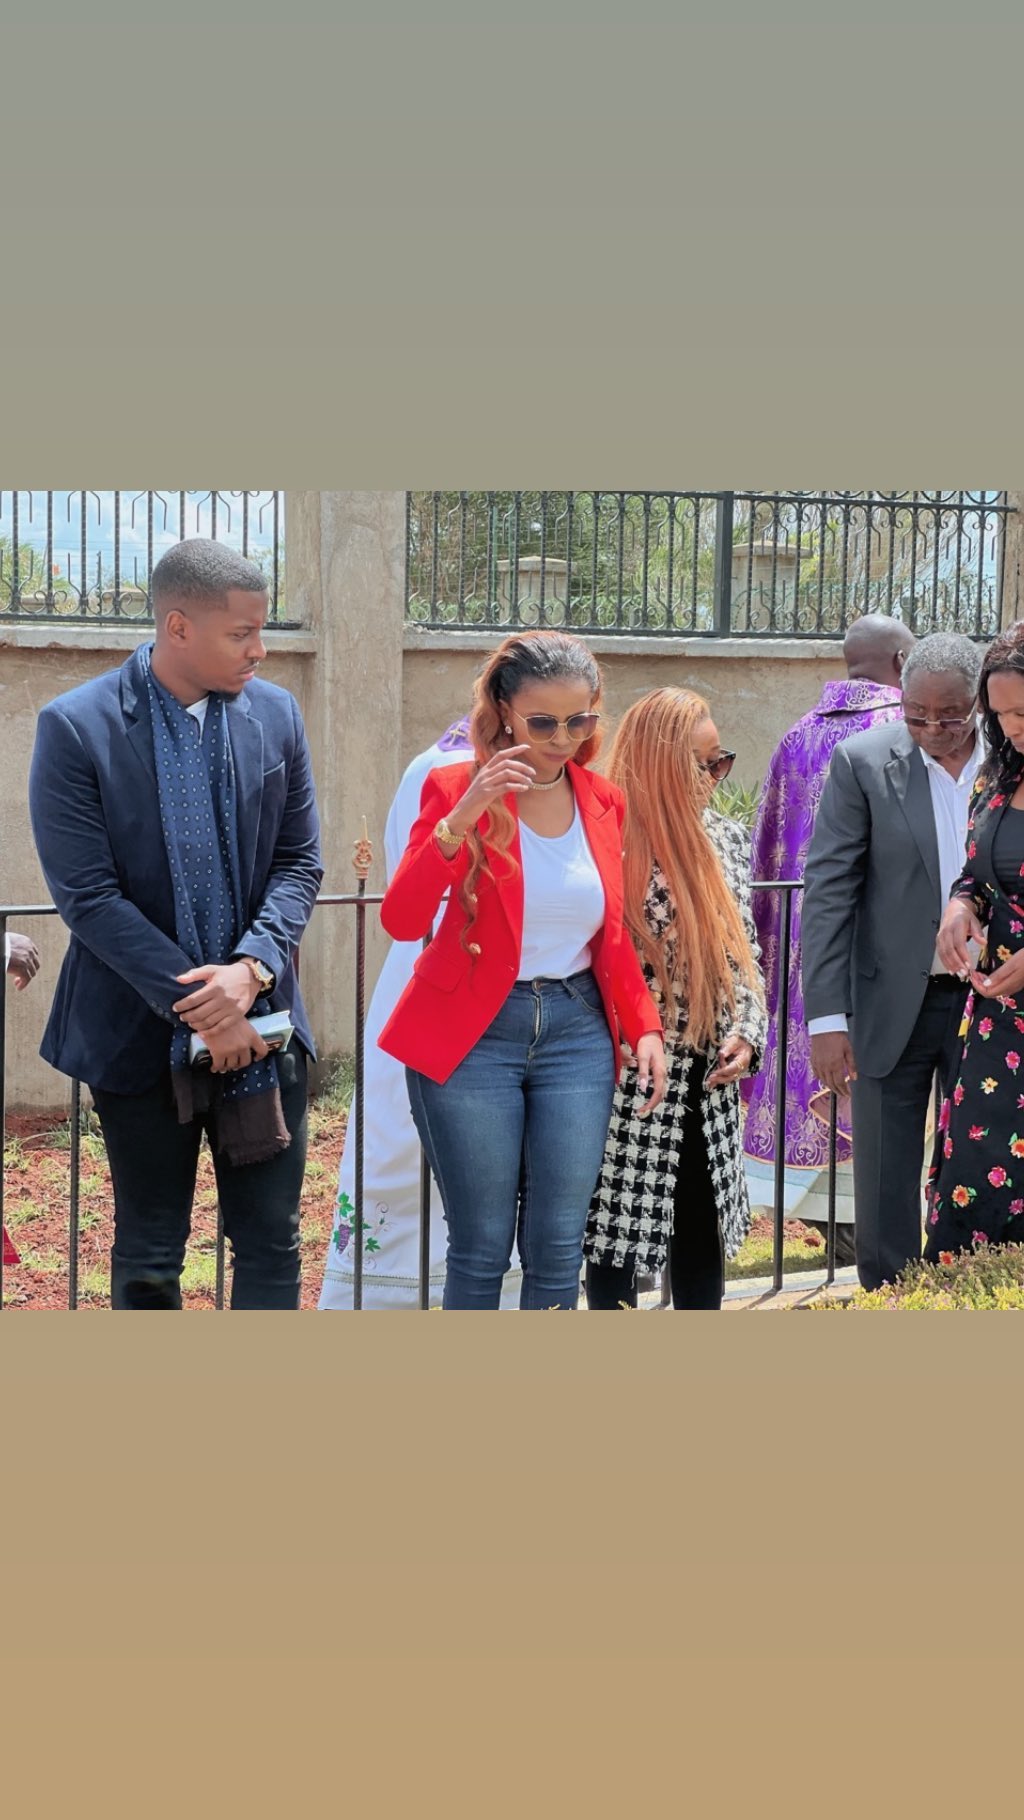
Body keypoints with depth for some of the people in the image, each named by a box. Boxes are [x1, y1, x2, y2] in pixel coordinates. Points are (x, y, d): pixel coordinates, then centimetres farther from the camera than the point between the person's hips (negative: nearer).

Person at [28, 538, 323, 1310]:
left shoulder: (276, 714, 1)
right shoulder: (76, 726, -11)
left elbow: (300, 863, 3)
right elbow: (86, 894, -13)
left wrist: (252, 969, -15)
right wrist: (193, 1005, -17)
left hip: (261, 1020, 3)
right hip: (141, 1034, -3)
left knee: (272, 1244, 6)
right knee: (148, 1257, 11)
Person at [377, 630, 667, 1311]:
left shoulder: (604, 801, 7)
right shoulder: (458, 788, -6)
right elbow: (402, 920, -18)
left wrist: (646, 1026, 3)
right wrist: (460, 820, -29)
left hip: (577, 1031, 4)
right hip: (472, 1033, -3)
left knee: (558, 1249, 4)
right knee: (481, 1248, 1)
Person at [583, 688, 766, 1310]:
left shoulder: (726, 840, 7)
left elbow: (745, 955, 13)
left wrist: (747, 1034, 0)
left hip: (708, 1079, 6)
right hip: (629, 1079, -6)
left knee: (702, 1234, 13)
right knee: (619, 1235, 6)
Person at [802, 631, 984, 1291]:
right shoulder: (864, 762, -4)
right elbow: (828, 891, -6)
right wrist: (827, 1016, -11)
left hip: (993, 1005, 1)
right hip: (895, 1007, -1)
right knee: (886, 1189, 5)